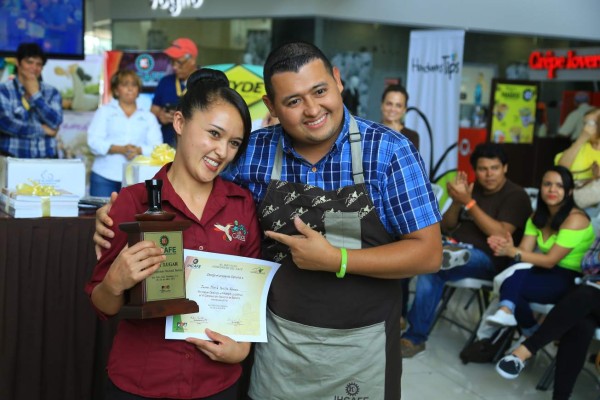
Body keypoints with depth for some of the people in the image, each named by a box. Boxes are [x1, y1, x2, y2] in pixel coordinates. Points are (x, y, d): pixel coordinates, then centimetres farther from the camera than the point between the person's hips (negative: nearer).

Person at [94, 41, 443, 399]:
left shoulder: (389, 151, -14)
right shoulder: (254, 152, -5)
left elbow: (428, 253, -13)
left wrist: (335, 260, -21)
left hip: (361, 346, -2)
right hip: (278, 339, 2)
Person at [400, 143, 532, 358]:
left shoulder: (516, 195, -2)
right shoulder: (472, 188, 15)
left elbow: (501, 235, -16)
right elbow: (446, 227, 13)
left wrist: (469, 203, -19)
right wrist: (457, 201, -6)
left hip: (488, 259, -6)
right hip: (456, 248, 6)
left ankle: (414, 337, -21)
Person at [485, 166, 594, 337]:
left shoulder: (575, 219, -17)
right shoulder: (538, 216, 6)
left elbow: (550, 261, -21)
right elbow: (524, 250, -6)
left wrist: (512, 252, -30)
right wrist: (508, 247, -30)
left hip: (573, 279, -6)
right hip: (548, 271, 6)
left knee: (513, 286, -26)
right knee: (518, 270, -29)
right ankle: (506, 311, -37)